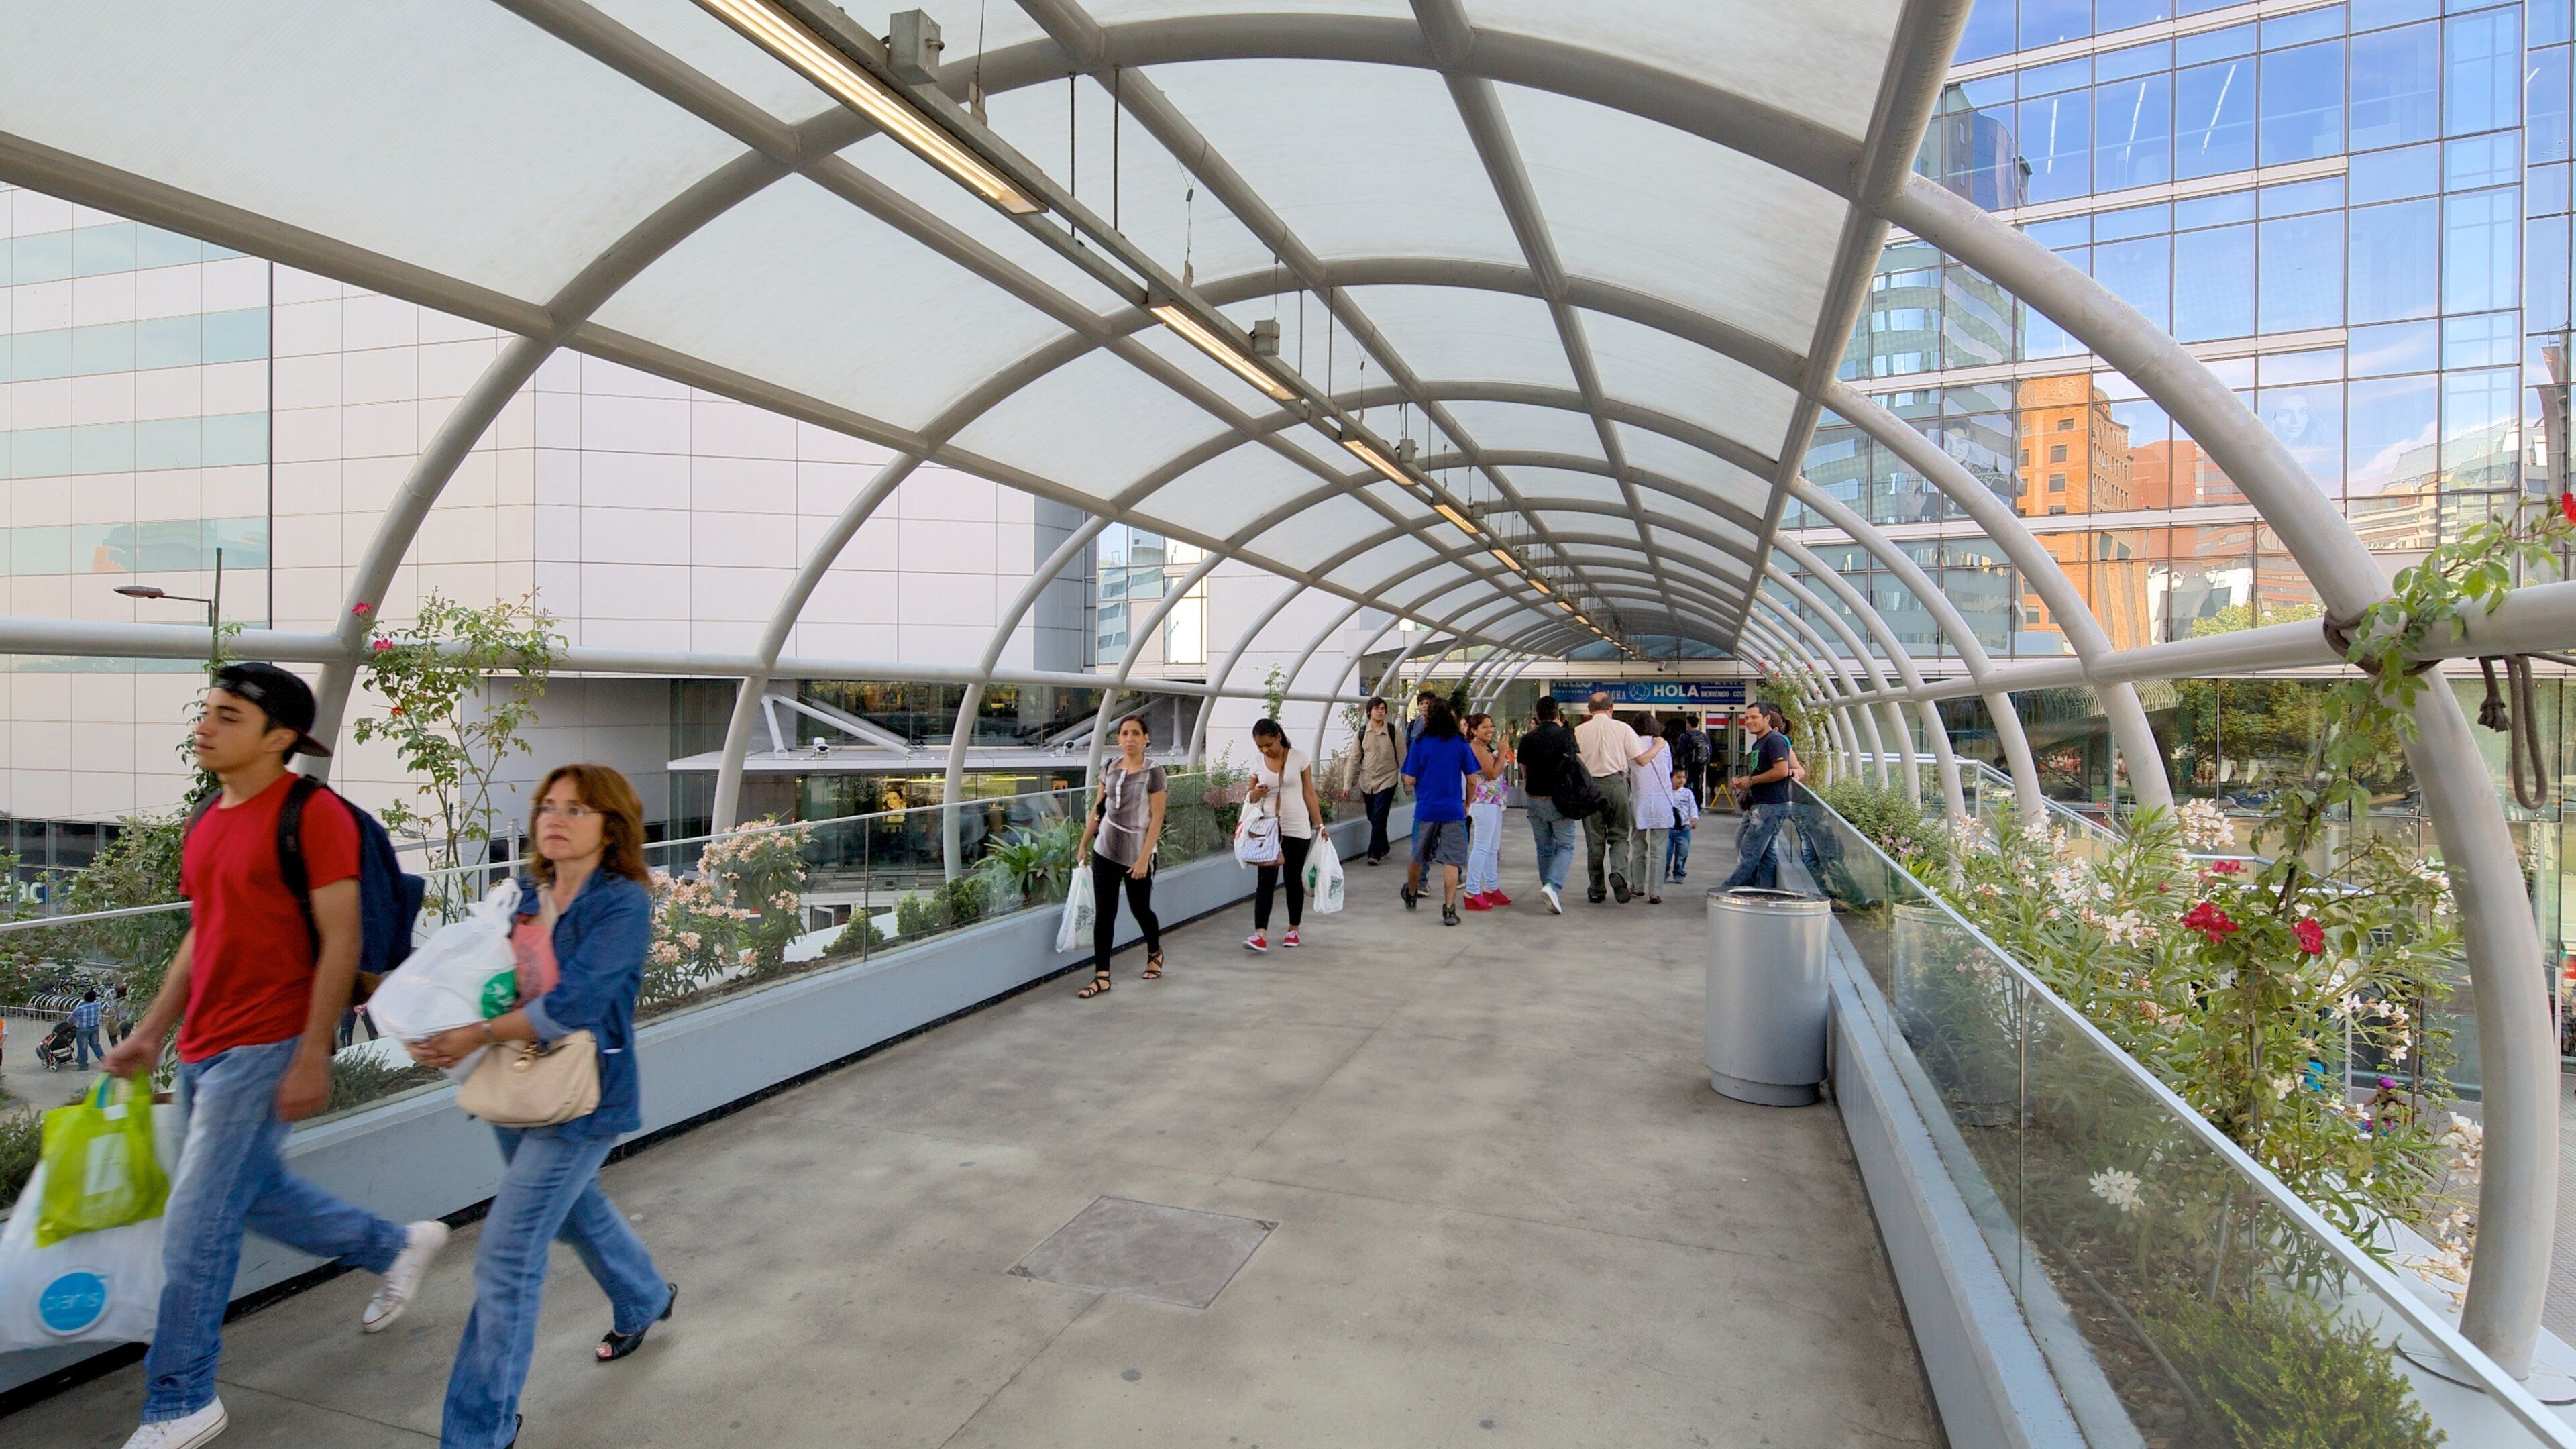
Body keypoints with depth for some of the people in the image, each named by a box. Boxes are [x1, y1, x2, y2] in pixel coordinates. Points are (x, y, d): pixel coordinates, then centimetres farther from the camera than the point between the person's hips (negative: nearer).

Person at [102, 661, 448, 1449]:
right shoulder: (210, 819, 11)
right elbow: (201, 938, 19)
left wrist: (312, 1057, -19)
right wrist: (150, 1033, 14)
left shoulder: (313, 814, -16)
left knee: (195, 1232, 0)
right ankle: (398, 1245, 40)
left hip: (264, 1050, -9)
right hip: (204, 1050, 9)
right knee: (258, 1193, 21)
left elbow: (340, 943, -18)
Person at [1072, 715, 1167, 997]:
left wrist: (1144, 858, -17)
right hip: (1106, 850, 4)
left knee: (1140, 909, 12)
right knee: (1104, 913, 1)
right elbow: (1098, 809, 12)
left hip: (1137, 854, -4)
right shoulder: (1110, 768, 4)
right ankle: (1102, 977, 6)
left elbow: (1156, 819, -12)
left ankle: (1155, 953, 40)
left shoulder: (1153, 773, -9)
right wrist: (1083, 843, 12)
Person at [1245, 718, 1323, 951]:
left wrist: (1319, 824, -2)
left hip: (1297, 829, -1)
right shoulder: (1257, 764, 2)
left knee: (1293, 879, 8)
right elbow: (1250, 799, 11)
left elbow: (1309, 794, 0)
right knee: (1266, 879, -8)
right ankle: (1260, 934, -13)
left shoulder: (1299, 758, -4)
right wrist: (1255, 795, -12)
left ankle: (1293, 930, 22)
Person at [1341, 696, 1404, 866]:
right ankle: (1384, 847, 32)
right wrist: (1348, 784, 0)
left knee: (1378, 819, -12)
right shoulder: (1362, 732, 2)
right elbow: (1354, 759, 4)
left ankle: (1375, 853, -7)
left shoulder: (1393, 732, -5)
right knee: (1373, 819, 13)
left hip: (1387, 781, -3)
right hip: (1367, 782, 4)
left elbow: (1402, 758, 0)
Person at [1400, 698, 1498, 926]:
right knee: (1451, 861, 0)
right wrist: (1467, 804, 14)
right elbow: (1472, 779, 0)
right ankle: (1449, 909, -4)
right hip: (1453, 811, -1)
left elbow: (1409, 780, -5)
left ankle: (1411, 895, 38)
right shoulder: (1461, 743, -3)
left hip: (1425, 810, 1)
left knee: (1418, 857, 18)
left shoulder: (1419, 743, -5)